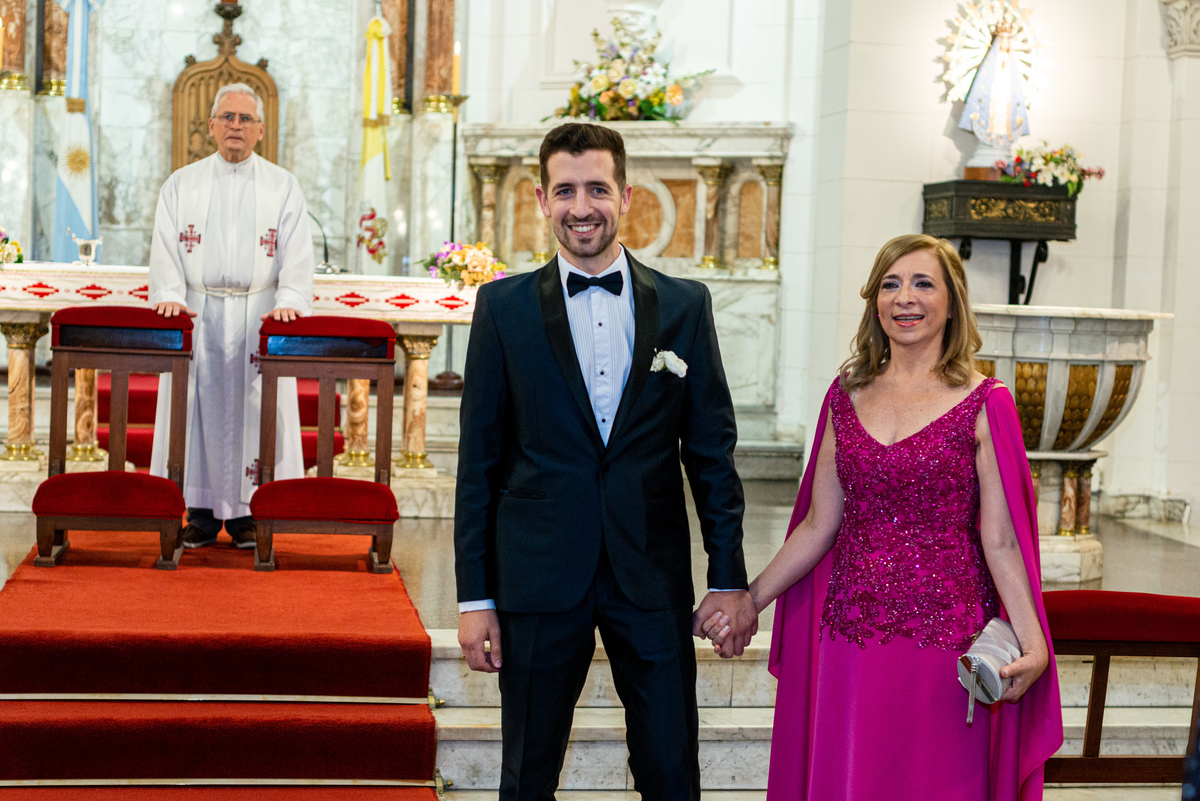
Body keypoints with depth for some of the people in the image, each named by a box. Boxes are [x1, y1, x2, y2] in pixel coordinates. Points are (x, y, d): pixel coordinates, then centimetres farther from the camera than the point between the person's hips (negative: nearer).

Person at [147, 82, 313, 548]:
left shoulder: (283, 187, 8)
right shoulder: (182, 184, 11)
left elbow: (297, 253, -1)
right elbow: (166, 248, 3)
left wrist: (289, 300, -17)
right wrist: (170, 295, -13)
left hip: (259, 315, -1)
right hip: (198, 315, 1)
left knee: (255, 410, -3)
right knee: (199, 406, -2)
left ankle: (246, 511, 3)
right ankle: (201, 511, 4)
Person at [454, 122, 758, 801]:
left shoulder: (685, 306, 4)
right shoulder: (504, 306, 1)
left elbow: (712, 450, 6)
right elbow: (479, 457, 1)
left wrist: (731, 579, 2)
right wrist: (475, 594, -2)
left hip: (654, 578, 1)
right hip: (539, 576, 0)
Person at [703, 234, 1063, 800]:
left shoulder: (983, 405, -4)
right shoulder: (847, 396, 8)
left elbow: (1000, 541, -7)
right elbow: (819, 525, 10)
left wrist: (1032, 643, -17)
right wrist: (749, 600, 5)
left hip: (943, 632, -3)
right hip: (850, 631, 4)